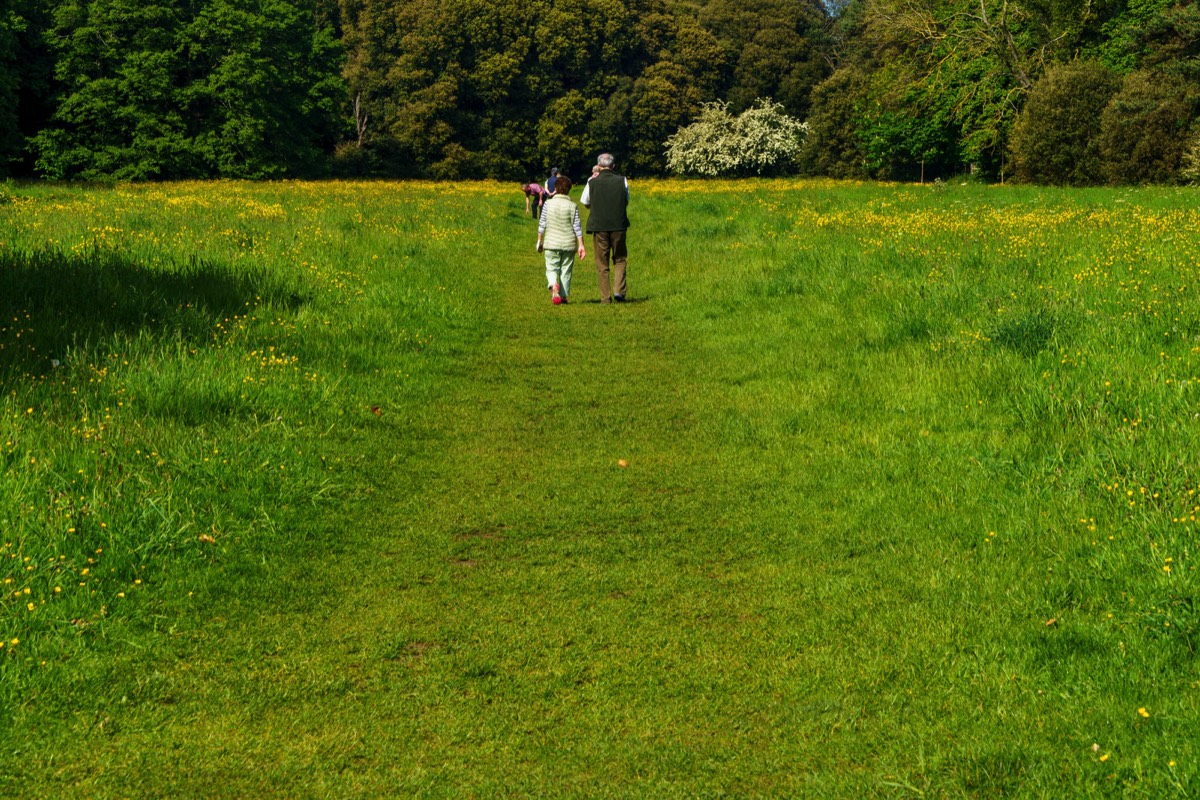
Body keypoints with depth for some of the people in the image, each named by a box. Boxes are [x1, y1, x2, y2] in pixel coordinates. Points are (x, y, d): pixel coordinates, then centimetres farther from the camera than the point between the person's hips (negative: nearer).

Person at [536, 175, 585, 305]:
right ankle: (564, 296, 13)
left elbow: (542, 224, -1)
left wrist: (539, 241, 9)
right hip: (569, 244, 1)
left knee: (551, 268, 5)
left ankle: (553, 285, -24)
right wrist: (581, 246, 0)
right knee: (566, 271, 11)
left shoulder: (548, 204, -4)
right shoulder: (573, 206, -4)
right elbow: (577, 227, -4)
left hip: (551, 243, -1)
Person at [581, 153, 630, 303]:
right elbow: (626, 201, 10)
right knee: (619, 259, 15)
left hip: (599, 225, -1)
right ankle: (618, 290, -3)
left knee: (602, 263, 8)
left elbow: (585, 202, 8)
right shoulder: (622, 181, -2)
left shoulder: (592, 182, -5)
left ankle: (606, 297, 6)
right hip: (619, 225, 1)